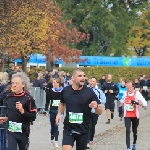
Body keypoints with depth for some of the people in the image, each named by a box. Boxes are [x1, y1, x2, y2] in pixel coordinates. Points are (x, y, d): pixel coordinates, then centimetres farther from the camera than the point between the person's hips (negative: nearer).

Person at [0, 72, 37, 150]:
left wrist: (23, 111, -26)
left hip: (23, 131, -2)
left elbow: (33, 117, -13)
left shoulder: (28, 98, -10)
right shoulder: (8, 97, 2)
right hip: (11, 131, 2)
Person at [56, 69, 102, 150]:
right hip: (68, 129, 0)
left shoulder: (89, 92, -8)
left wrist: (96, 106, -28)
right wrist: (59, 114, 5)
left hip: (83, 130, 0)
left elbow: (99, 112, -7)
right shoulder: (65, 90, -2)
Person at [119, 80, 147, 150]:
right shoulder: (125, 93, 1)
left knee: (134, 131, 14)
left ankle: (134, 144, 39)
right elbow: (122, 102, 22)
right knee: (127, 131, -11)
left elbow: (145, 103, -20)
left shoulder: (137, 93, -13)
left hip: (135, 116, -2)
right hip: (127, 116, 2)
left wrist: (137, 103, -33)